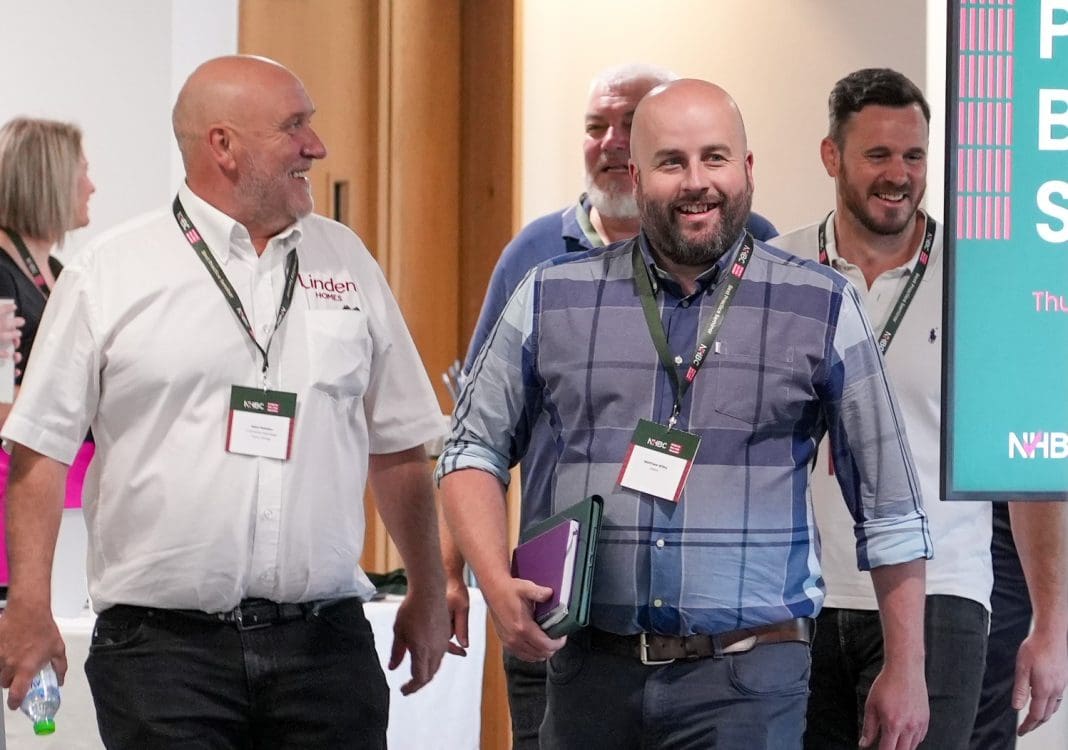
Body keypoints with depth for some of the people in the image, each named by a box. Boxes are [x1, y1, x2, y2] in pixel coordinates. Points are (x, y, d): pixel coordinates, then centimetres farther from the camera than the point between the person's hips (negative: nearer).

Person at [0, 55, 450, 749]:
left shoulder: (345, 261, 12)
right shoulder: (110, 275, 1)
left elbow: (397, 447, 18)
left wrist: (428, 592, 18)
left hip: (325, 638, 3)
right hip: (163, 642, -3)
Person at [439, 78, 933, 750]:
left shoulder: (823, 310, 5)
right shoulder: (553, 299, 7)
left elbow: (890, 509, 8)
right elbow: (475, 450, 13)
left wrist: (905, 673, 7)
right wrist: (498, 585, -3)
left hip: (748, 676, -2)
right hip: (590, 669, 2)